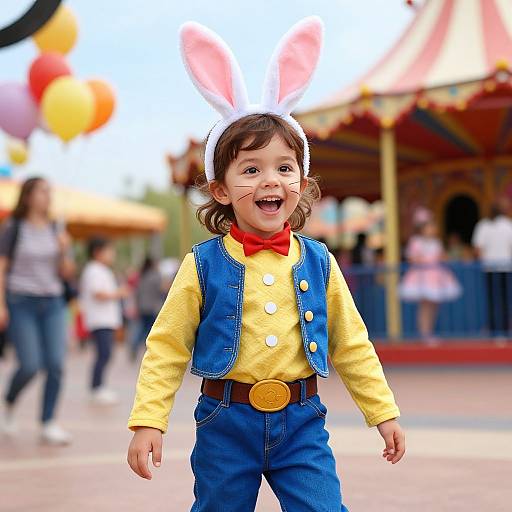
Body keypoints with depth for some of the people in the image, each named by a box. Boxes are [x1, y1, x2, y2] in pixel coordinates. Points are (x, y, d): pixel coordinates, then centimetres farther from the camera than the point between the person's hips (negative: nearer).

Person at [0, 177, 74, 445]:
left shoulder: (56, 231, 9)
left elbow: (67, 273, 11)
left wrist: (64, 250, -7)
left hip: (52, 304, 4)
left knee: (56, 364, -7)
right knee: (30, 365, -10)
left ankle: (48, 423, 1)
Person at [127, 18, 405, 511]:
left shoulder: (318, 263, 1)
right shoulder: (203, 265, -6)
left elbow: (352, 345, 8)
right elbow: (167, 347, -4)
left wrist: (383, 412, 8)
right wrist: (147, 420, -11)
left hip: (301, 421, 1)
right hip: (227, 420, -1)